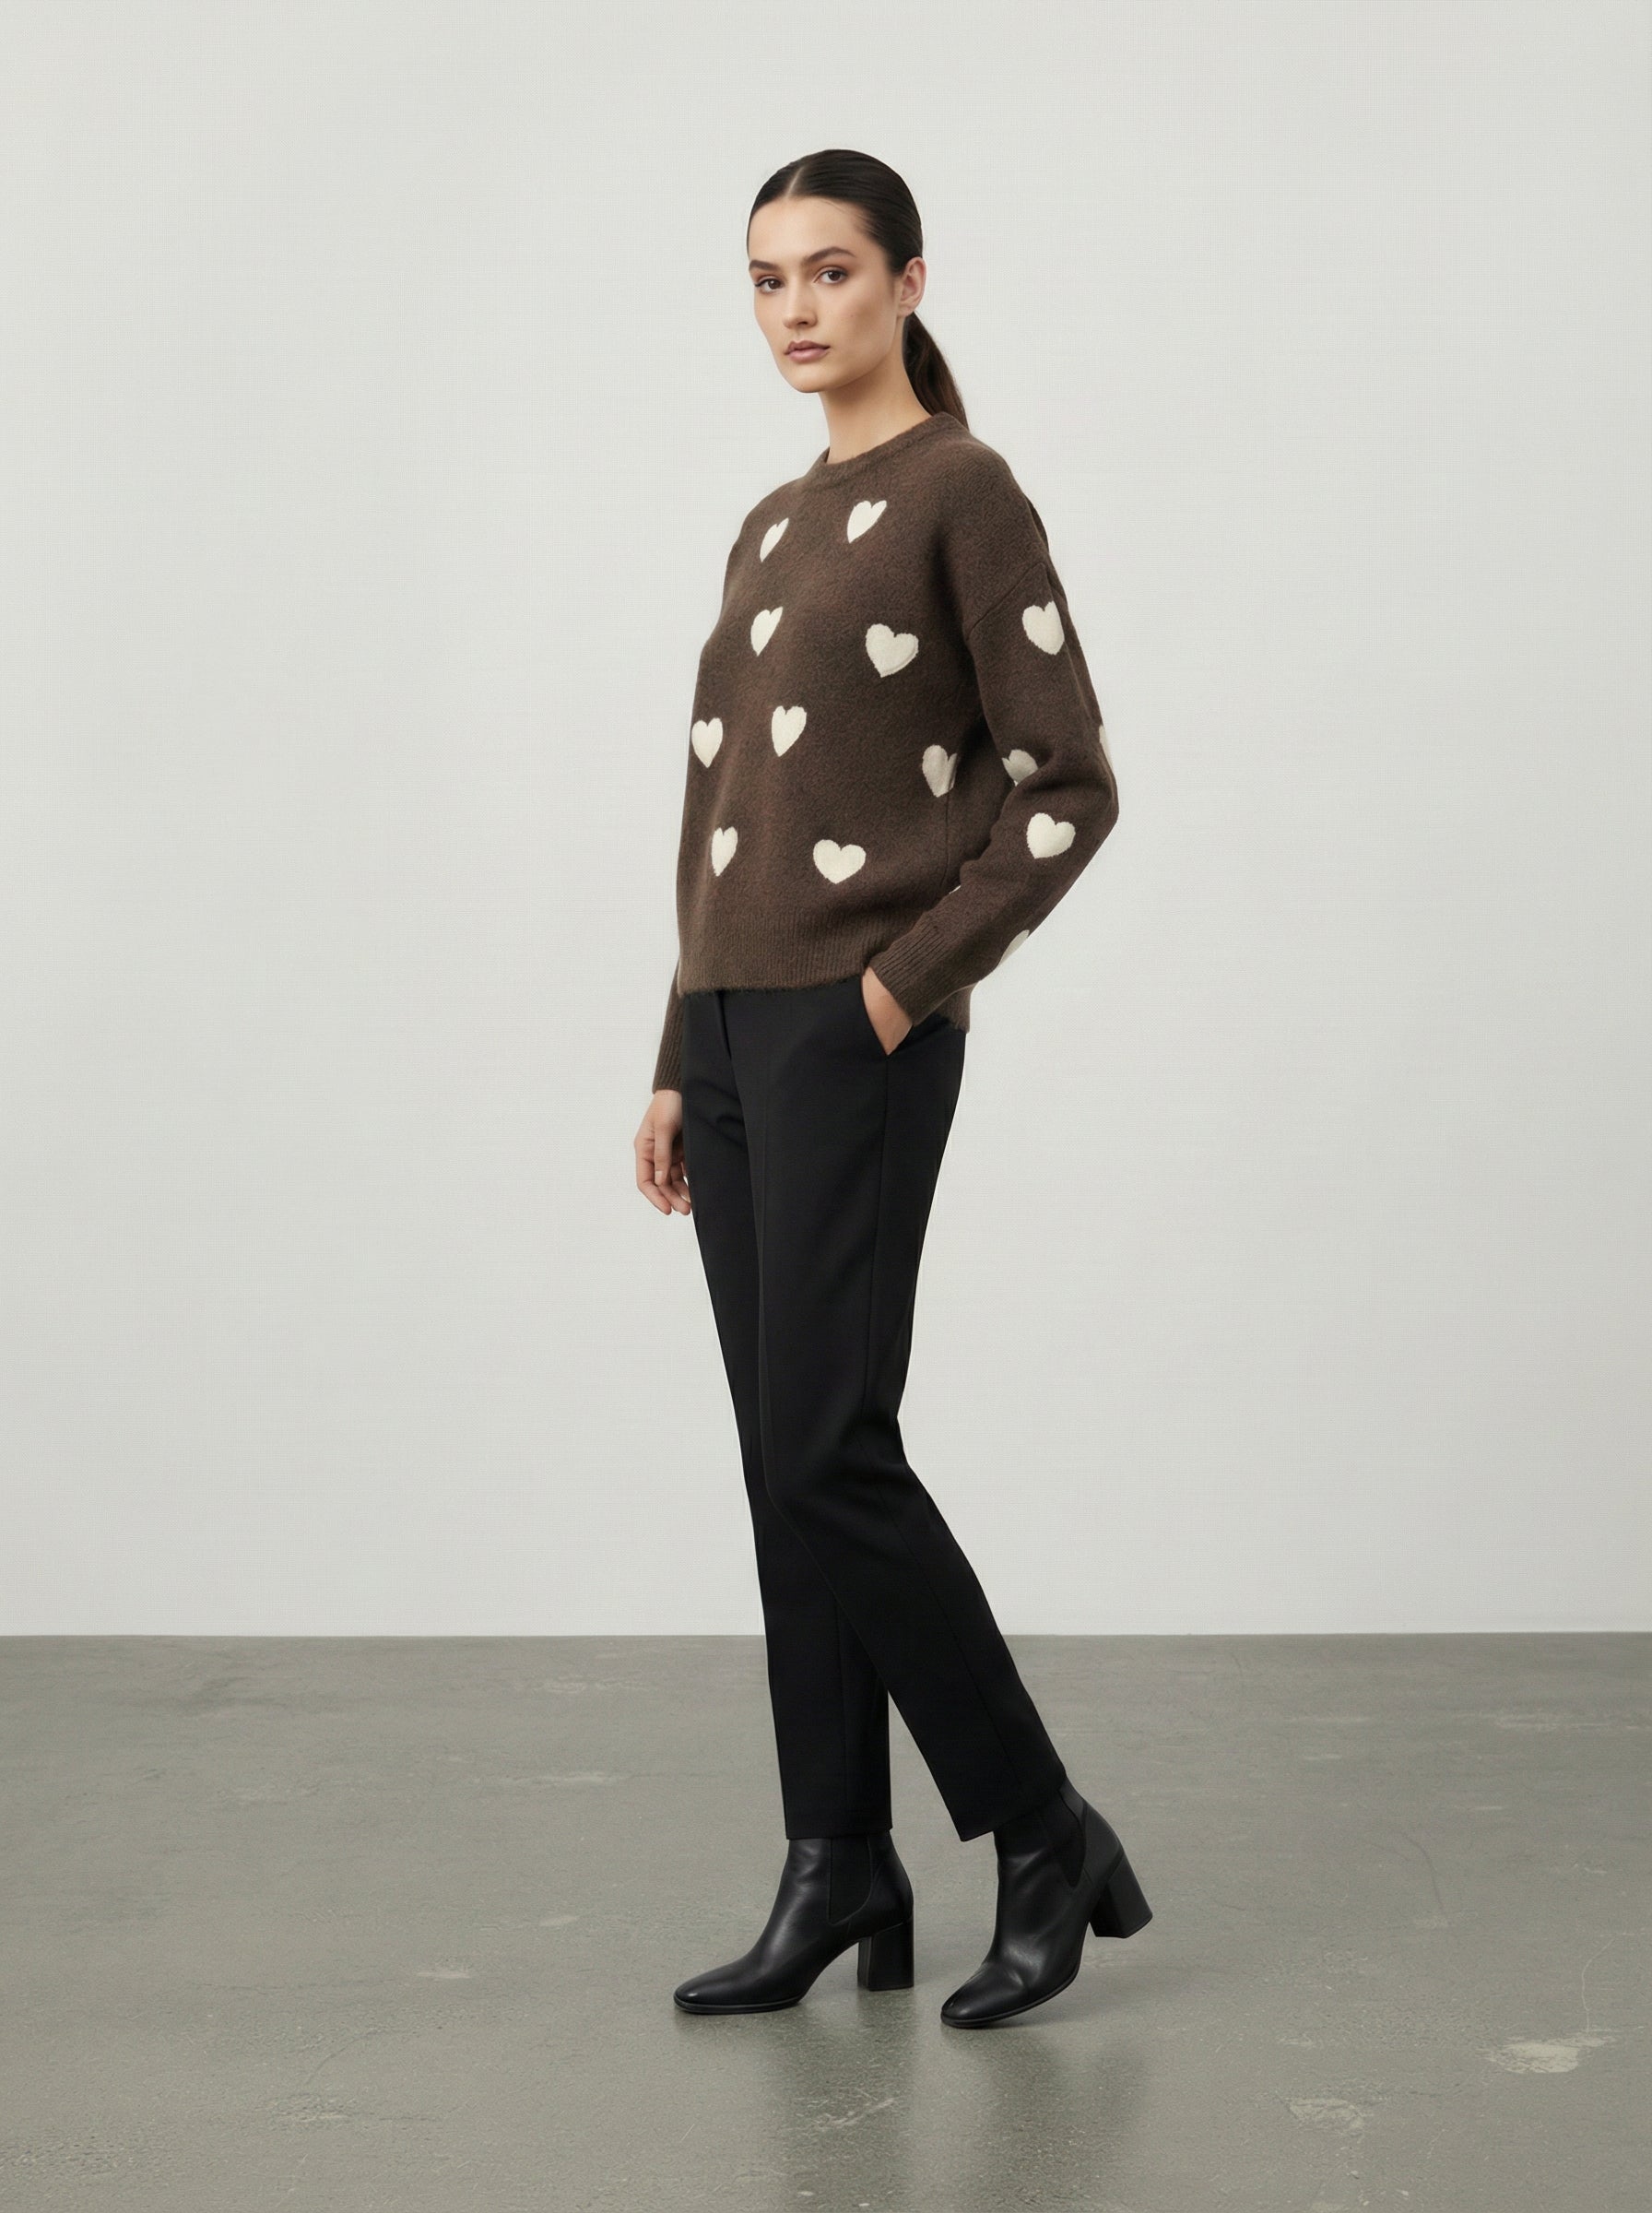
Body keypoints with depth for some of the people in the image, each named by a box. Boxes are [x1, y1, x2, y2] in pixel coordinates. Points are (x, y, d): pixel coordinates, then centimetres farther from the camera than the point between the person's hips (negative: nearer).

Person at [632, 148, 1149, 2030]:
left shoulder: (963, 492, -4)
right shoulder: (772, 530, 18)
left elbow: (1066, 785, -9)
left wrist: (912, 980, -14)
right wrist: (679, 1065, 16)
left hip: (854, 1033, -8)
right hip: (731, 1025, 8)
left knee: (828, 1448, -10)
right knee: (783, 1463, 7)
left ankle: (1044, 1835, 5)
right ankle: (839, 1870, 15)